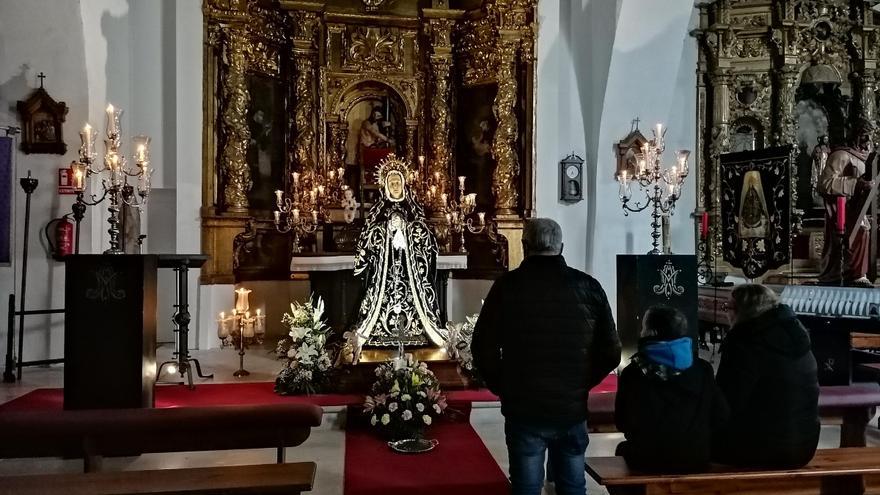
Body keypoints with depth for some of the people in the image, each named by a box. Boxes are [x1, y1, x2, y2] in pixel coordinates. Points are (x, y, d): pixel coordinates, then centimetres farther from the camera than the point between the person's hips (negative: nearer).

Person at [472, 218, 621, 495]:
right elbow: (611, 352, -1)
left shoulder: (507, 286, -8)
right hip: (573, 409, 2)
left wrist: (503, 388, 7)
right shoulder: (587, 286, -3)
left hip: (523, 409, -1)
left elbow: (483, 349, -7)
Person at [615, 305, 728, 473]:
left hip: (646, 460, -2)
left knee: (623, 448, 29)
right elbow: (720, 418, -2)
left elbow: (622, 423, -2)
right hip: (695, 459, 2)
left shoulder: (633, 373, -8)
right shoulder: (703, 370, -3)